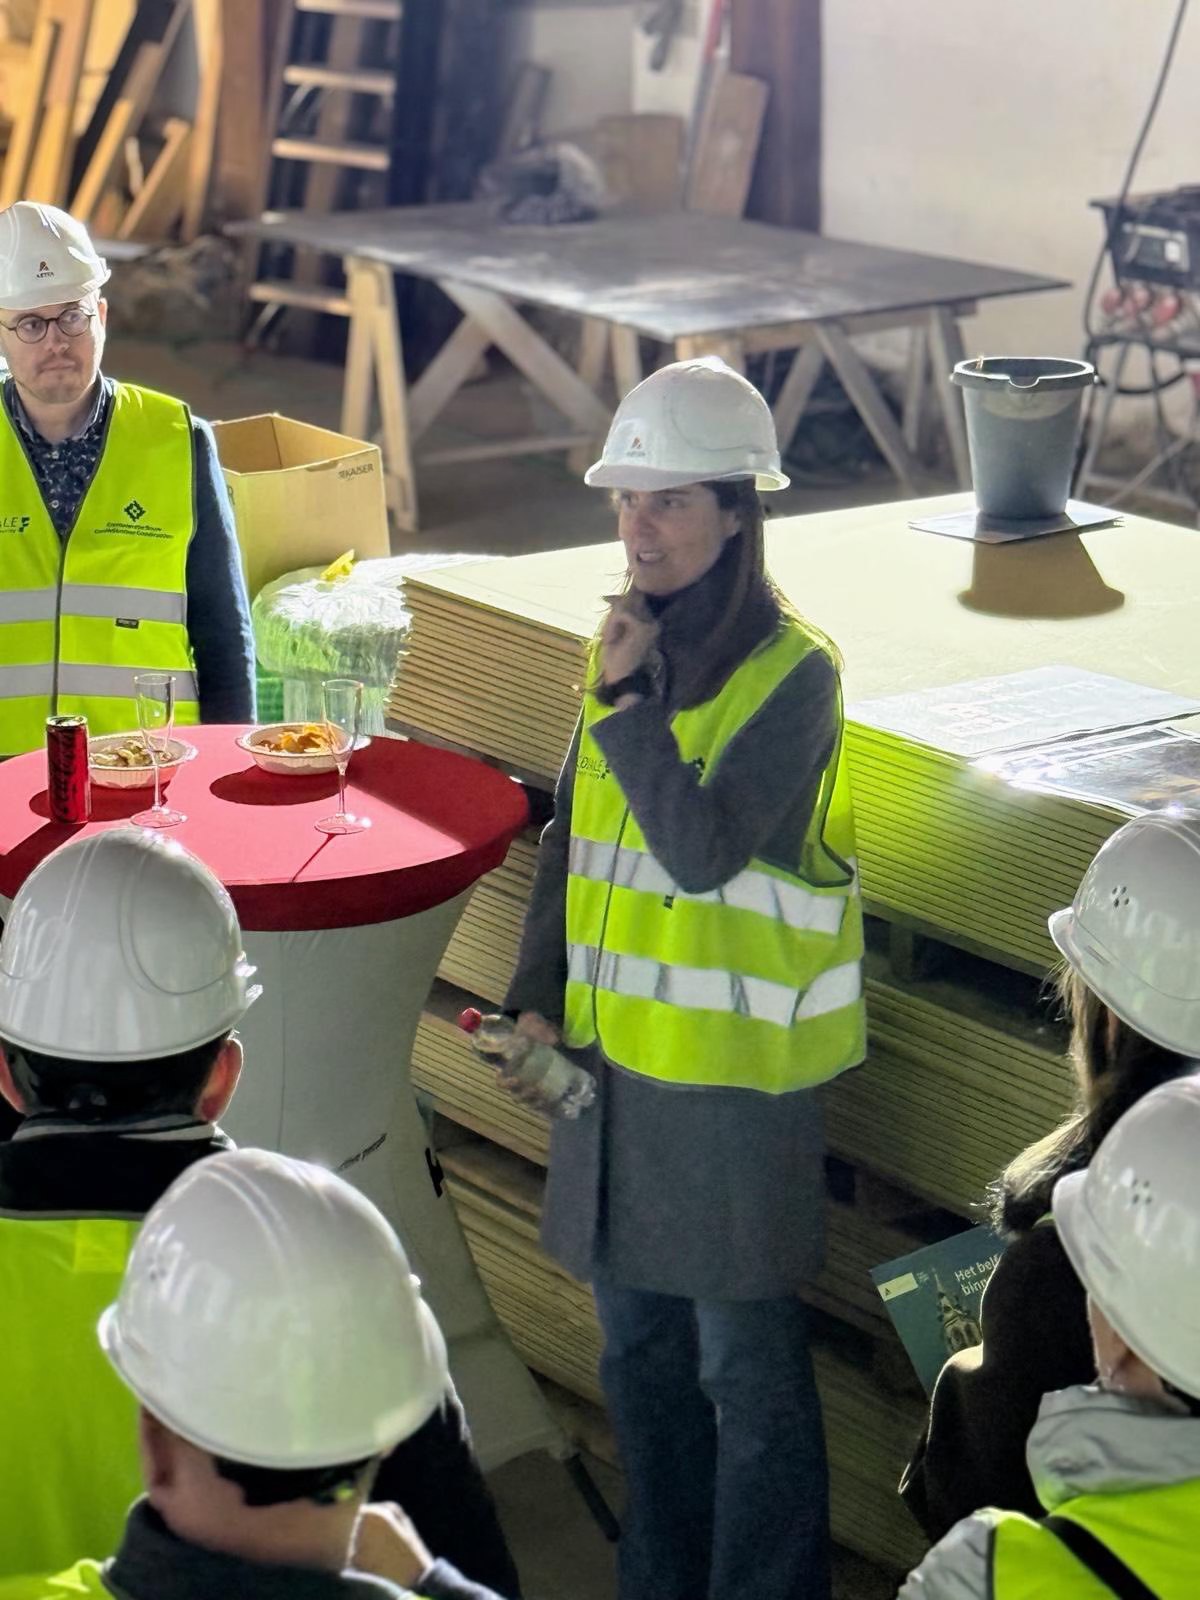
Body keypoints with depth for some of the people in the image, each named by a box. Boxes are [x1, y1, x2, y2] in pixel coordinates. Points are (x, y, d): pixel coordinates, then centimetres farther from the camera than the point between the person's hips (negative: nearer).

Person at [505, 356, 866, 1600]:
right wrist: (539, 993, 7)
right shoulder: (625, 647, 7)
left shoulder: (791, 672, -14)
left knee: (744, 1366, 2)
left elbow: (706, 851, -24)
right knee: (636, 1347, 19)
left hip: (734, 1068, -7)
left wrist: (626, 700, -23)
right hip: (612, 1048, 7)